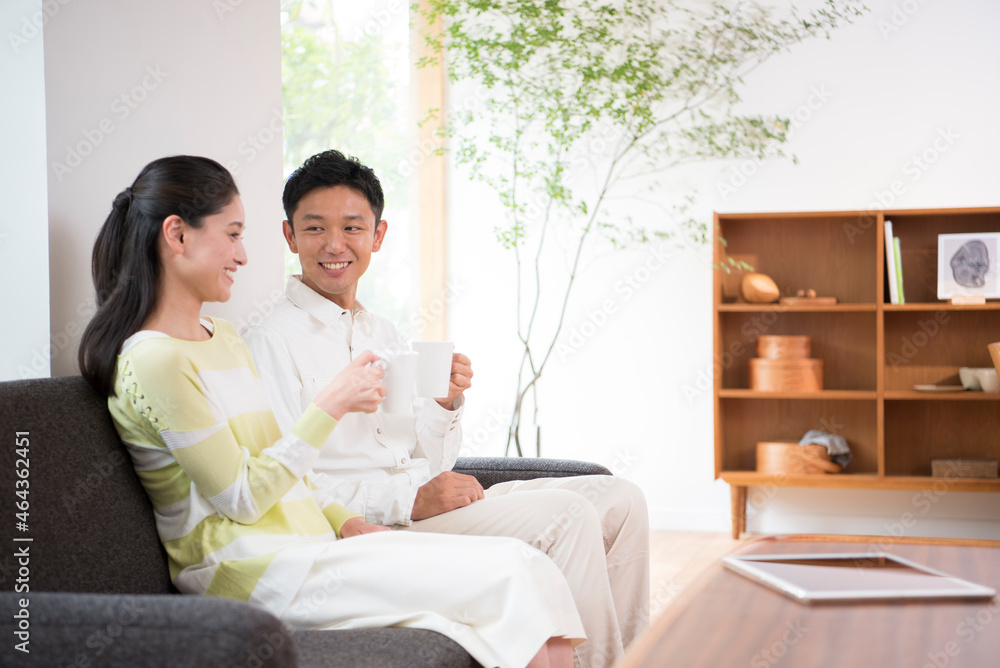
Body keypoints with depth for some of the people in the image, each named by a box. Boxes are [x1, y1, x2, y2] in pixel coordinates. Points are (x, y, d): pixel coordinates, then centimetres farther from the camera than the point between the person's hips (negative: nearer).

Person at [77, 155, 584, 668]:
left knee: (529, 568, -9)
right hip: (255, 572, -9)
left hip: (308, 543, 9)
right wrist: (331, 406, -12)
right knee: (508, 575, -18)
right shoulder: (155, 361, -12)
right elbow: (241, 499, -14)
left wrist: (344, 521, 5)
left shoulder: (224, 338, 17)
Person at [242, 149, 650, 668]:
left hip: (427, 505, 8)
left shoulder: (385, 335, 20)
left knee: (619, 499, -1)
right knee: (565, 517, -22)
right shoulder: (268, 342, -5)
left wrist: (446, 405, -2)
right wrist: (410, 501, -20)